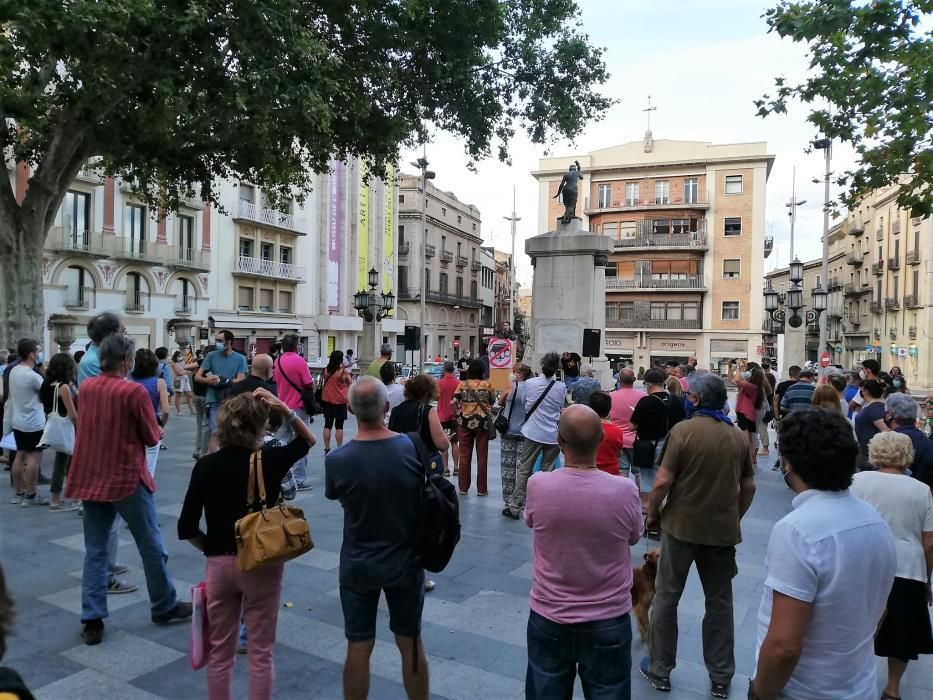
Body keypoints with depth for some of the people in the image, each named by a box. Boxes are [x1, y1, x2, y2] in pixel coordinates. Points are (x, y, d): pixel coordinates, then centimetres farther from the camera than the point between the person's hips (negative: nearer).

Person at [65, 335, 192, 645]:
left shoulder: (85, 388, 2)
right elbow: (152, 437, -9)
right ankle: (164, 607, 24)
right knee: (151, 546, 10)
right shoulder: (134, 392, -17)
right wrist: (158, 432, 10)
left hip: (89, 478, 6)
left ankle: (92, 621, 12)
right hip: (127, 479, -6)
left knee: (94, 551, 12)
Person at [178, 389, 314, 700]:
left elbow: (186, 528, -6)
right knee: (260, 653, 11)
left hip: (220, 564, 2)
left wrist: (212, 548, 10)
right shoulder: (271, 460, -12)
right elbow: (308, 440, 7)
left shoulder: (206, 465, -7)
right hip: (262, 564, -2)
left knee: (219, 653, 17)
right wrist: (286, 410, -7)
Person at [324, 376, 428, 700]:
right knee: (411, 644, 18)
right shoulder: (415, 449, -19)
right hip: (406, 562, 1)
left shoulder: (337, 460, -19)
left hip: (358, 566, -1)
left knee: (358, 647, 14)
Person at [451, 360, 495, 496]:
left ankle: (463, 487, 16)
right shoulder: (487, 385, -4)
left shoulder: (462, 385, -2)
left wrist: (459, 413, 8)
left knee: (465, 455, 11)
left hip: (465, 422, 1)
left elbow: (453, 402, -6)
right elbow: (492, 401, 5)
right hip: (482, 422, -1)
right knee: (482, 456, 8)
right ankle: (481, 489, 14)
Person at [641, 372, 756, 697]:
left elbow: (663, 481, -17)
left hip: (681, 525, -4)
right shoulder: (739, 436, 0)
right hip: (722, 529, 4)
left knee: (666, 597, 11)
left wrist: (652, 513, -2)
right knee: (720, 602, 16)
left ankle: (659, 670, 22)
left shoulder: (683, 430, -15)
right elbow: (748, 486, 6)